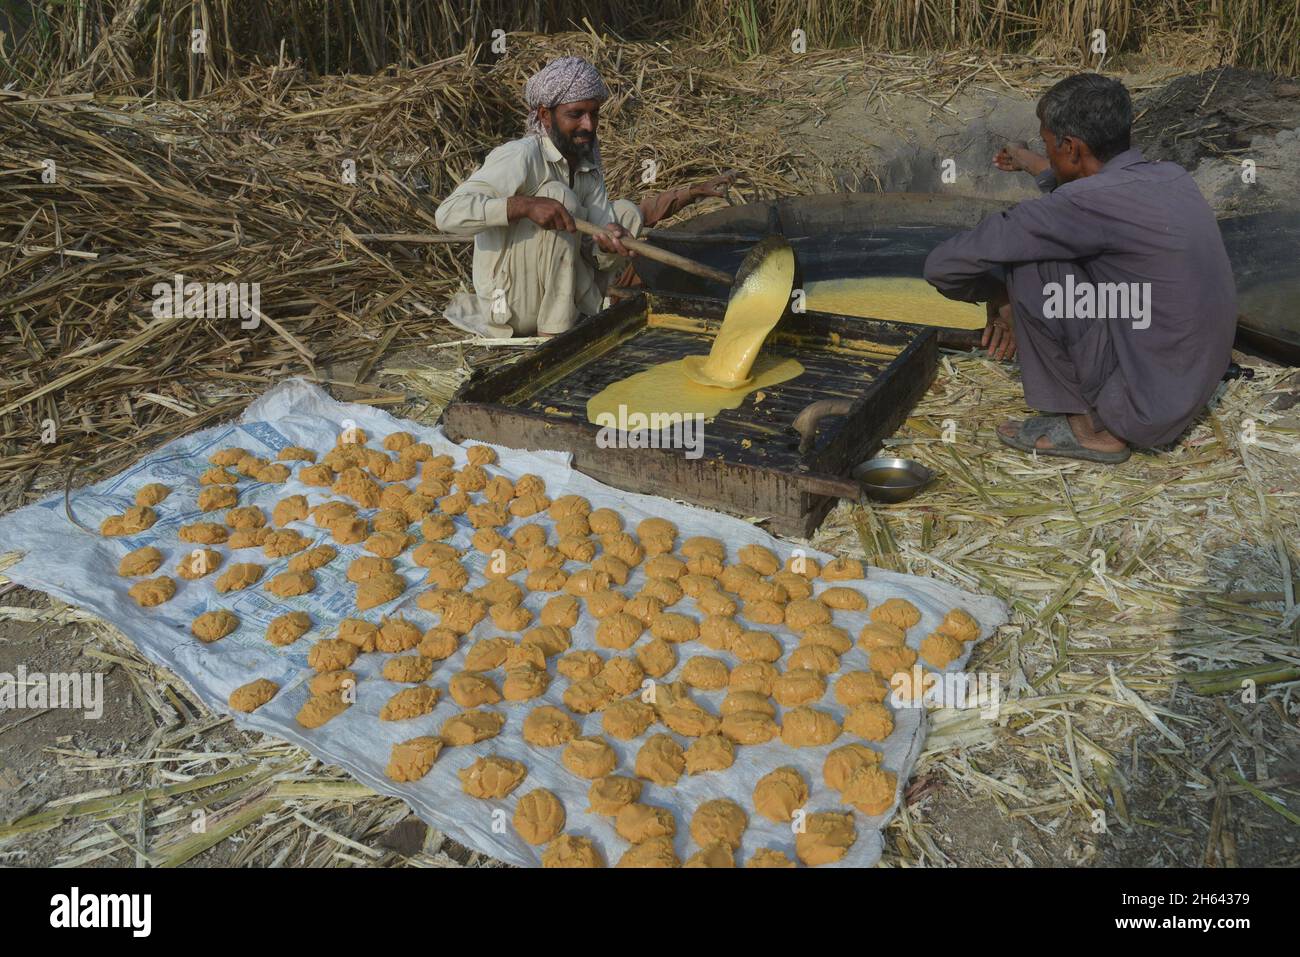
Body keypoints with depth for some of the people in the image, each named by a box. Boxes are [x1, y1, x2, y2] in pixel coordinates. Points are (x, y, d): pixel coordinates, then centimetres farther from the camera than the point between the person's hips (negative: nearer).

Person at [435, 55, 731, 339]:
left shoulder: (589, 167, 4)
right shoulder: (521, 156, -19)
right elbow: (448, 213, -29)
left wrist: (609, 243, -28)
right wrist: (525, 205, -38)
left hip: (552, 296, 7)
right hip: (509, 308, -7)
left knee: (626, 212, 6)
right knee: (557, 195, -24)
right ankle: (554, 331, -20)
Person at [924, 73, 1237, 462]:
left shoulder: (1087, 203, -23)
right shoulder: (1171, 177, 1)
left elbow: (944, 265, -20)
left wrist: (999, 295, -1)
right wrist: (1031, 164, 40)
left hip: (1147, 410, -8)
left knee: (1030, 265, -13)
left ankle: (1091, 425, 2)